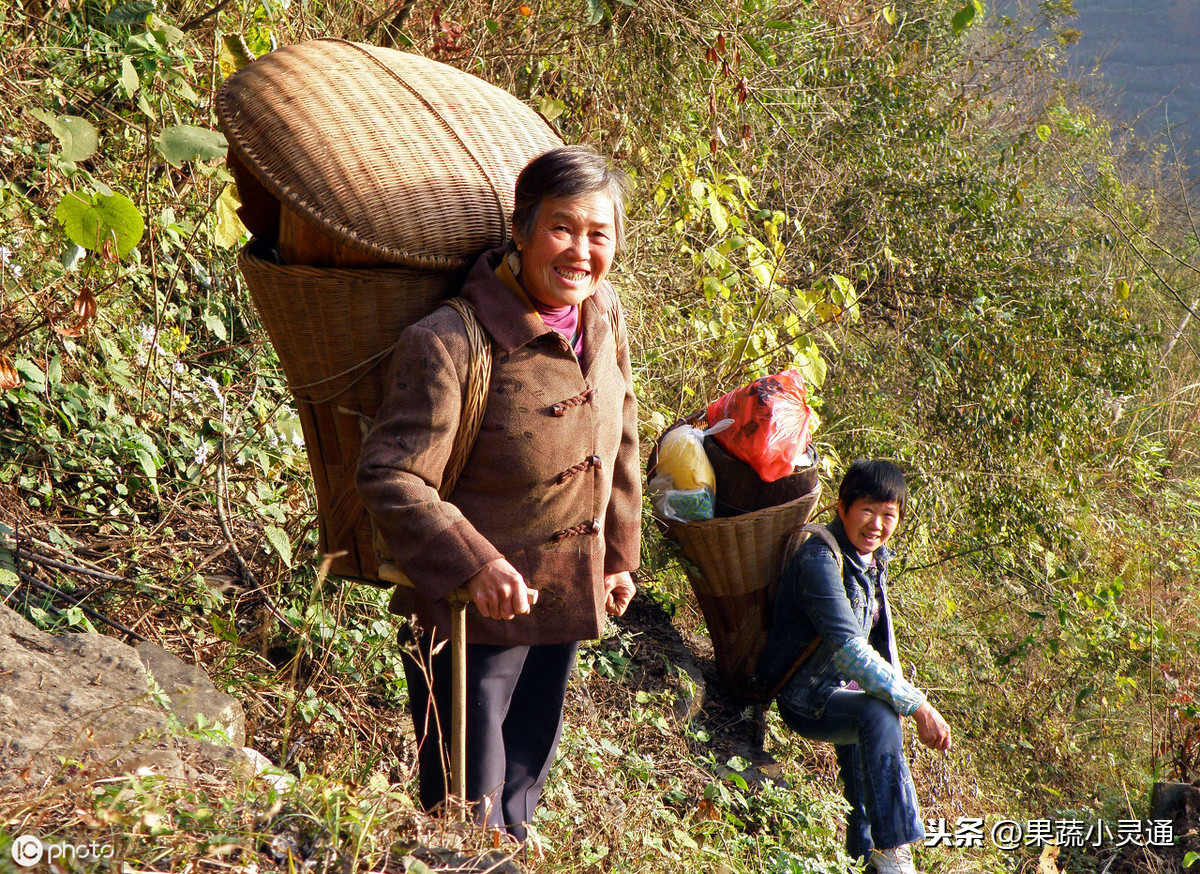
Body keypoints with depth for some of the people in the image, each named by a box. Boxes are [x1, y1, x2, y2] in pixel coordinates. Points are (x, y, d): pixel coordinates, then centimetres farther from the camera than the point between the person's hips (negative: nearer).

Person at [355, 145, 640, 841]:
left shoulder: (606, 317, -3)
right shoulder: (446, 344, -27)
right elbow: (389, 477, -27)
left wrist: (620, 555, 14)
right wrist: (473, 563, -35)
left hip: (566, 598, 7)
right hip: (472, 607, -7)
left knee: (529, 766, 26)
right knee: (469, 804, 7)